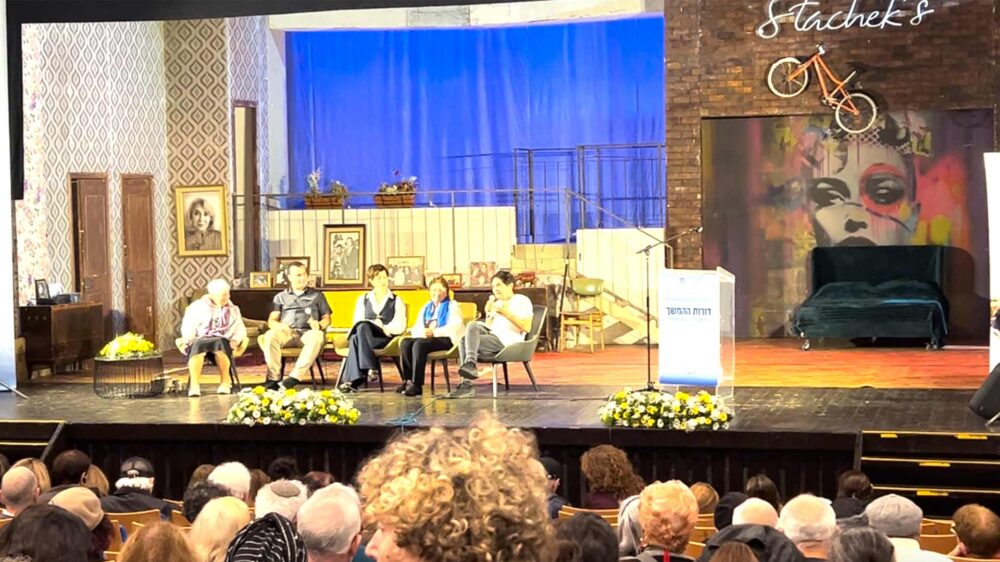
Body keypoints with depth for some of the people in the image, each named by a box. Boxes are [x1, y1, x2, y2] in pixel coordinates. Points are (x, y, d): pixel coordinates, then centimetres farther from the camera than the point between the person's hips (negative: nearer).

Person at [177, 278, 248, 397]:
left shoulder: (233, 309, 17)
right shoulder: (197, 306, 10)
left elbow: (240, 329, 11)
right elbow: (188, 327, 6)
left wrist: (235, 340, -10)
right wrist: (190, 340, -14)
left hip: (222, 341, 1)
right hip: (200, 340, -1)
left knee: (220, 344, -39)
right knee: (197, 346, -39)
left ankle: (225, 382, -33)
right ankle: (194, 385, -49)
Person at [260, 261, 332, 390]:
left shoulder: (317, 296, 22)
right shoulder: (281, 297, 22)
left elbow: (327, 318, 19)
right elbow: (271, 320, 14)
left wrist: (319, 325, -6)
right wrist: (278, 325, -12)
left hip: (308, 332, 0)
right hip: (287, 332, 1)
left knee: (318, 336, -38)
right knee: (269, 336, -34)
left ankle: (294, 377, -43)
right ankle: (273, 378, -37)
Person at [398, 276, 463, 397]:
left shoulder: (452, 306, 8)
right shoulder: (426, 308, 28)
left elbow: (455, 327, -9)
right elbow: (416, 328, 17)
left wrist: (434, 332, -22)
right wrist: (422, 333, -9)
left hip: (446, 339, -6)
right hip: (425, 338, 6)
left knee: (419, 344, -35)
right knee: (405, 343, -24)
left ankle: (417, 384, -38)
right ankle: (408, 379, -26)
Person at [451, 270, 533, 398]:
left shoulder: (522, 300, 4)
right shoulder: (497, 304, 27)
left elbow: (527, 328, -10)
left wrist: (507, 314, -15)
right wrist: (488, 314, 4)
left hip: (507, 342, -8)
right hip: (493, 337, 8)